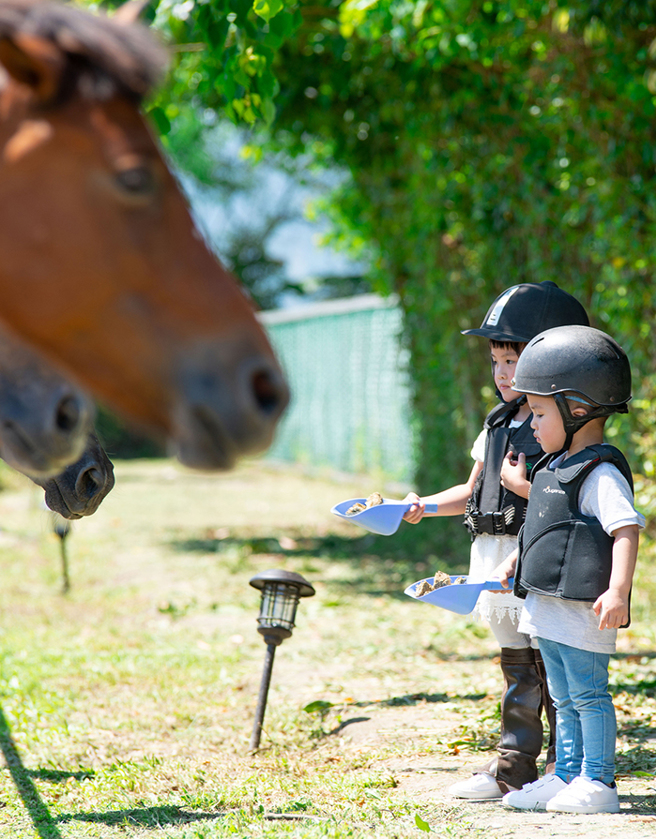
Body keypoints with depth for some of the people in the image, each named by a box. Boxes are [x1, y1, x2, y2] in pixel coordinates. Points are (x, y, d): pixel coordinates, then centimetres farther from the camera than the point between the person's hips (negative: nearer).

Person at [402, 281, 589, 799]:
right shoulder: (499, 426, 16)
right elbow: (473, 491, 22)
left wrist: (527, 484, -18)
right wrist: (424, 505, 9)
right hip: (499, 558, 8)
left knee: (554, 665, -4)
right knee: (516, 665, 13)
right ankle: (514, 766, 19)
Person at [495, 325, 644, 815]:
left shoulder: (602, 473, -16)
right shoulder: (558, 467, 14)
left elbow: (627, 530, -25)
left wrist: (618, 591, -34)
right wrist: (515, 562, 32)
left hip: (583, 608, -10)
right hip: (549, 606, 10)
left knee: (588, 694, -3)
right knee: (564, 699, 16)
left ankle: (598, 783, 3)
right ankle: (566, 778, 24)